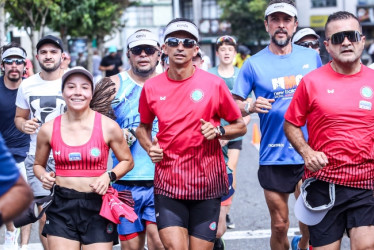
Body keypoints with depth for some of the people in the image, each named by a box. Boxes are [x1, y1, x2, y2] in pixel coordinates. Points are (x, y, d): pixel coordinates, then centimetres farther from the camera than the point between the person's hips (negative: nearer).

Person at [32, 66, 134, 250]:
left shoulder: (108, 127, -3)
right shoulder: (48, 130, 2)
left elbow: (127, 162, 8)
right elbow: (38, 164, 18)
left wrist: (109, 176, -10)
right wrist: (43, 176, -4)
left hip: (97, 206, -1)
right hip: (62, 207, 1)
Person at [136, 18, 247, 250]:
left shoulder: (214, 84, -3)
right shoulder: (151, 87, 2)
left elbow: (241, 126, 5)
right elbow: (144, 126, 20)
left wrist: (218, 131, -14)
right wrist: (149, 147, 0)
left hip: (207, 183, -1)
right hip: (168, 182, 1)